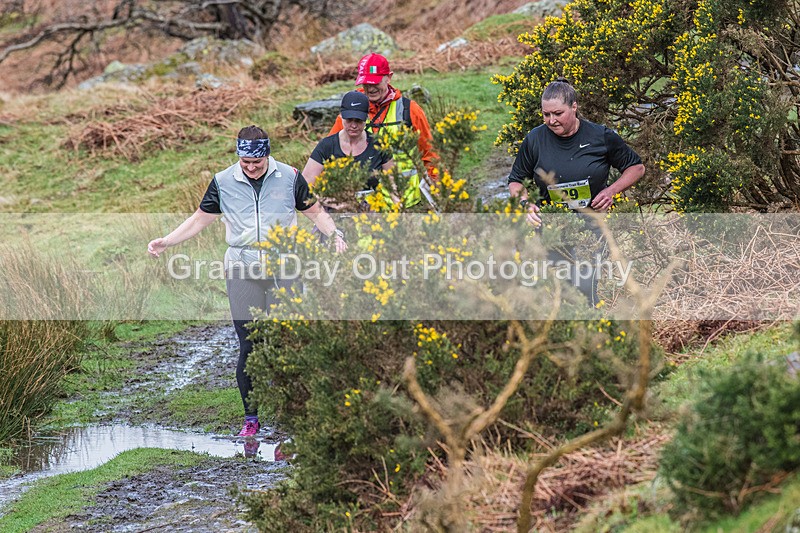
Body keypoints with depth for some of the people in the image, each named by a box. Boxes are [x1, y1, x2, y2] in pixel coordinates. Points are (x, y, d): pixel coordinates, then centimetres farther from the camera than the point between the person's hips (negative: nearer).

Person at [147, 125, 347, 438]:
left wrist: (335, 235, -6)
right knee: (248, 347, -2)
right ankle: (251, 418, 9)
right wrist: (166, 242, 4)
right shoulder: (223, 182, 4)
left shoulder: (289, 178, 2)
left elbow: (315, 212, 12)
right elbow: (200, 219, 13)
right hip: (242, 271, 1)